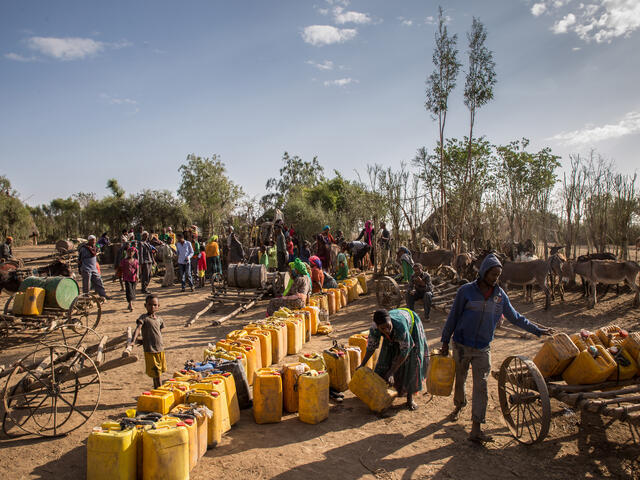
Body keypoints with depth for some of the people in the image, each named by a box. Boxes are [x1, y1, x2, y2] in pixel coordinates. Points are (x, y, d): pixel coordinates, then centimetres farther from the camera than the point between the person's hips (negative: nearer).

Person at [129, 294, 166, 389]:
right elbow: (138, 329, -22)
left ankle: (156, 389, 31)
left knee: (159, 372, 17)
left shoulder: (159, 318, 9)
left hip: (160, 349, 6)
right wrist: (133, 341, -36)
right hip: (150, 350, -6)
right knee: (156, 373, -3)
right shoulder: (143, 318, -9)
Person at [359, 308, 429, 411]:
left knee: (412, 361, -11)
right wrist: (362, 365, -1)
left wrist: (391, 372, -34)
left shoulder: (401, 326, -46)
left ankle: (410, 398, -3)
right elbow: (371, 346, -11)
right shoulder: (375, 329, -31)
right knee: (387, 357, 2)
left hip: (412, 327, -4)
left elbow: (405, 351, -36)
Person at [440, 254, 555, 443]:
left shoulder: (500, 295, 1)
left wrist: (538, 330, 14)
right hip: (462, 345, -2)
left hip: (483, 349, 2)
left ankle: (476, 429, -1)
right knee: (460, 380, 14)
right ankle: (459, 406, 43)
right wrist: (445, 341, -1)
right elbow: (453, 316, -3)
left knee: (481, 385, -4)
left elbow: (515, 317, 13)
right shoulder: (466, 291, -9)